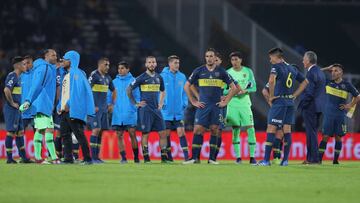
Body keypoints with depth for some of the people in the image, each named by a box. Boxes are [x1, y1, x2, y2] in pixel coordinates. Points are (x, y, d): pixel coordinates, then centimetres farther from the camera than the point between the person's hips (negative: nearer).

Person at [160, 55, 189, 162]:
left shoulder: (182, 77, 5)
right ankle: (169, 156, 13)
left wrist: (185, 103, 2)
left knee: (181, 132, -5)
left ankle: (186, 156, -7)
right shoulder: (162, 76, -6)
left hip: (179, 112, 2)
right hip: (167, 112, -2)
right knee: (167, 134, 5)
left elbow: (185, 91, 13)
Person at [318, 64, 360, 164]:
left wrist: (350, 105, 3)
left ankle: (335, 160, 10)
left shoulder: (346, 85, 2)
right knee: (325, 136, -5)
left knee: (338, 137, 3)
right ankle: (319, 159, -5)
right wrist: (327, 69, 3)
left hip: (340, 115, 0)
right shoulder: (328, 82, 5)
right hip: (328, 115, 0)